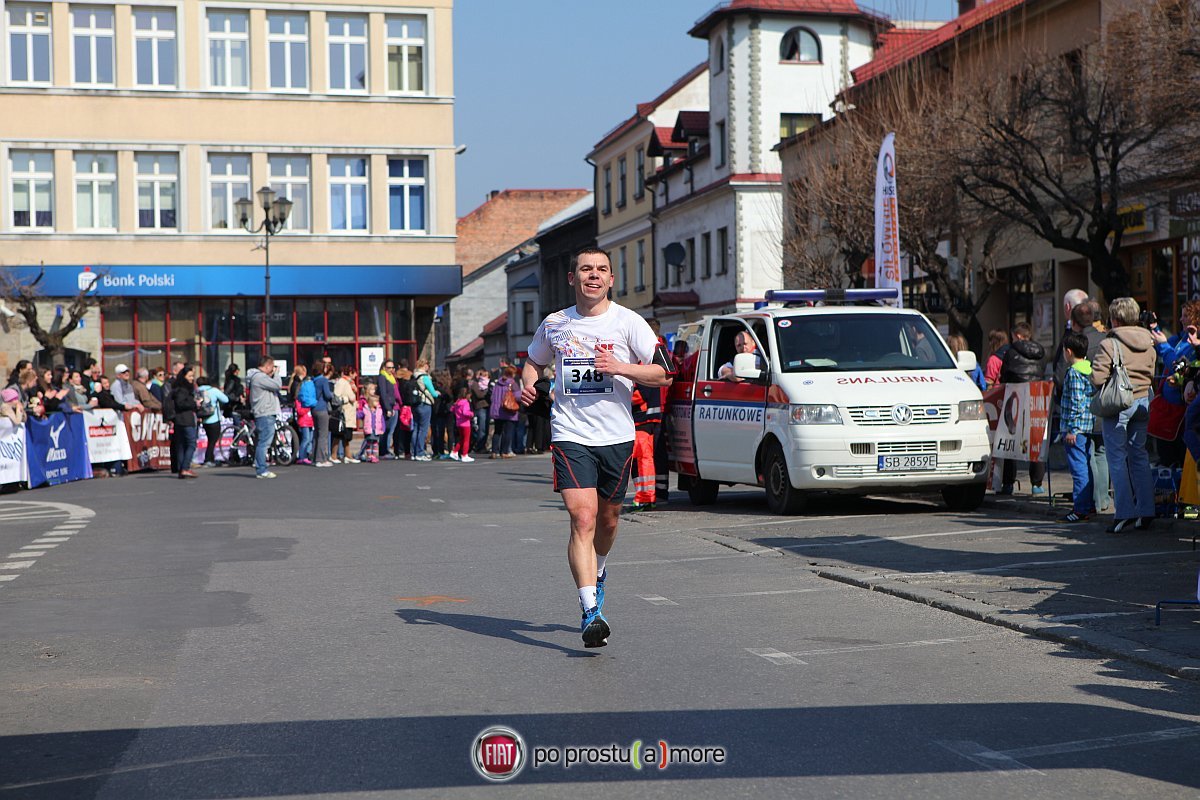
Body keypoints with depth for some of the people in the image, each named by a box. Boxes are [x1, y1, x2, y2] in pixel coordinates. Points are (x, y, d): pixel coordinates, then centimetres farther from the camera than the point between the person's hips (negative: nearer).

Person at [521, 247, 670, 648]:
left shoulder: (627, 322, -1)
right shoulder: (553, 325, 6)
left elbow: (663, 373, -4)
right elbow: (533, 361, 25)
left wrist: (622, 368, -19)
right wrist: (529, 384, 3)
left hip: (617, 435, 1)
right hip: (570, 435, -1)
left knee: (607, 518, 16)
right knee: (582, 519, -16)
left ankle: (597, 574, 48)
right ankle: (591, 614, -19)